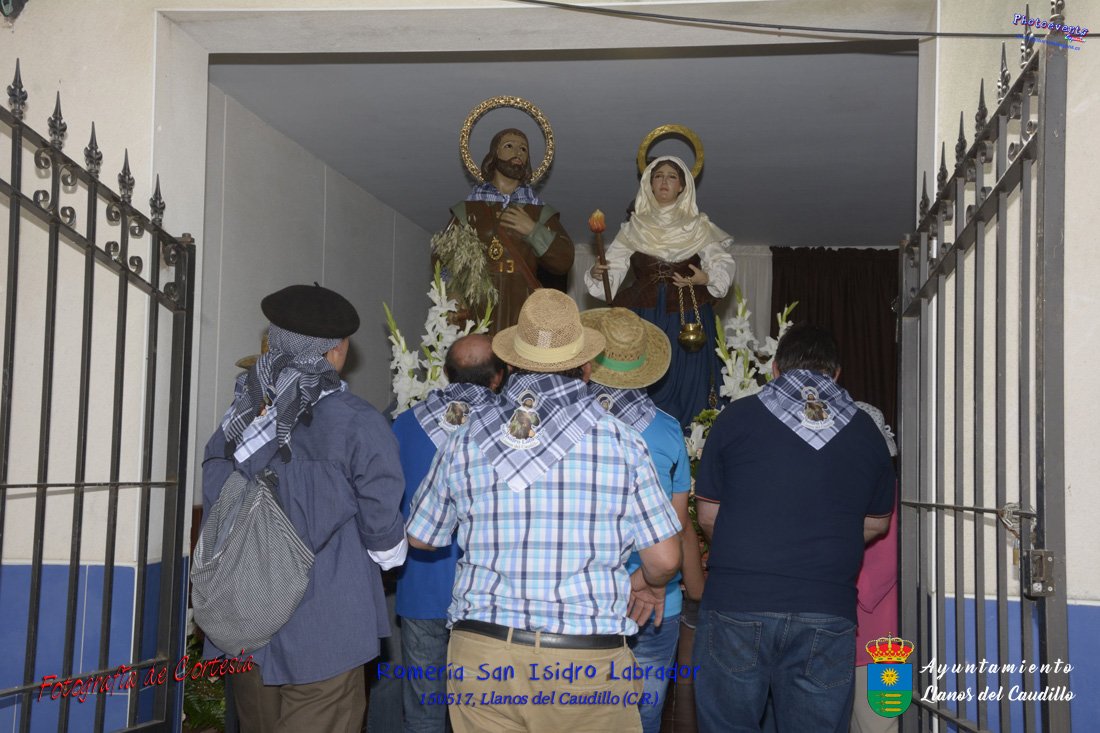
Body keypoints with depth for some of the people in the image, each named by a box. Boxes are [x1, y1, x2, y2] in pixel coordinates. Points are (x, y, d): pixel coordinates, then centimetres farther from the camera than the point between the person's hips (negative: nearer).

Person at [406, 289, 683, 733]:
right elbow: (665, 558, 0)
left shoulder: (467, 438, 1)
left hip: (481, 657, 2)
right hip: (587, 662, -1)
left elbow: (420, 537, 14)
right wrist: (646, 583, 23)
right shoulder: (621, 441, -4)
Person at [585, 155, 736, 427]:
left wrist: (706, 278, -17)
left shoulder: (699, 227, 8)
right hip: (644, 319, 1)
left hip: (688, 320, 0)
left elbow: (723, 264, 3)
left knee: (686, 384, -4)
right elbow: (613, 267, 4)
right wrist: (596, 273, -17)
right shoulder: (633, 228, 11)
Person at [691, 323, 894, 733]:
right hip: (828, 613, 2)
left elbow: (708, 516, 7)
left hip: (736, 605, -1)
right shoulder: (865, 431, 8)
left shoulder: (737, 417, 2)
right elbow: (876, 524, 18)